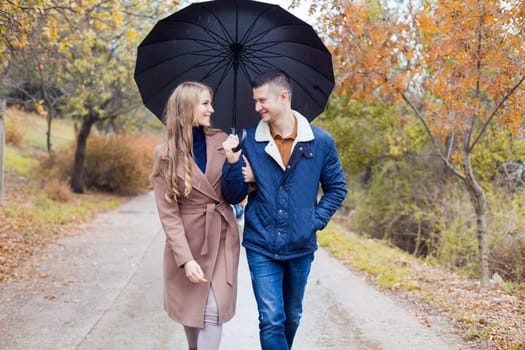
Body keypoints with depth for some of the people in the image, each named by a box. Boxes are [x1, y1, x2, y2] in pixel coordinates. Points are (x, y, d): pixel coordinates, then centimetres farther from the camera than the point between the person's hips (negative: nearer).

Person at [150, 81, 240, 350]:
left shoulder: (221, 141, -1)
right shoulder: (165, 154, -8)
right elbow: (168, 212, -11)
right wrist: (186, 259, -20)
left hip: (222, 239, 1)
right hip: (188, 240, -1)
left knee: (213, 312, -7)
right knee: (190, 308, 14)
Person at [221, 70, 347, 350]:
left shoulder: (320, 141, -4)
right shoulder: (248, 141, -5)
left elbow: (336, 188, 7)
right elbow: (233, 197, -2)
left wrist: (316, 221, -5)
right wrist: (233, 163, -19)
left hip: (301, 246, 2)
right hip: (261, 247, -1)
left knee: (292, 316, 18)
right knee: (271, 320, -8)